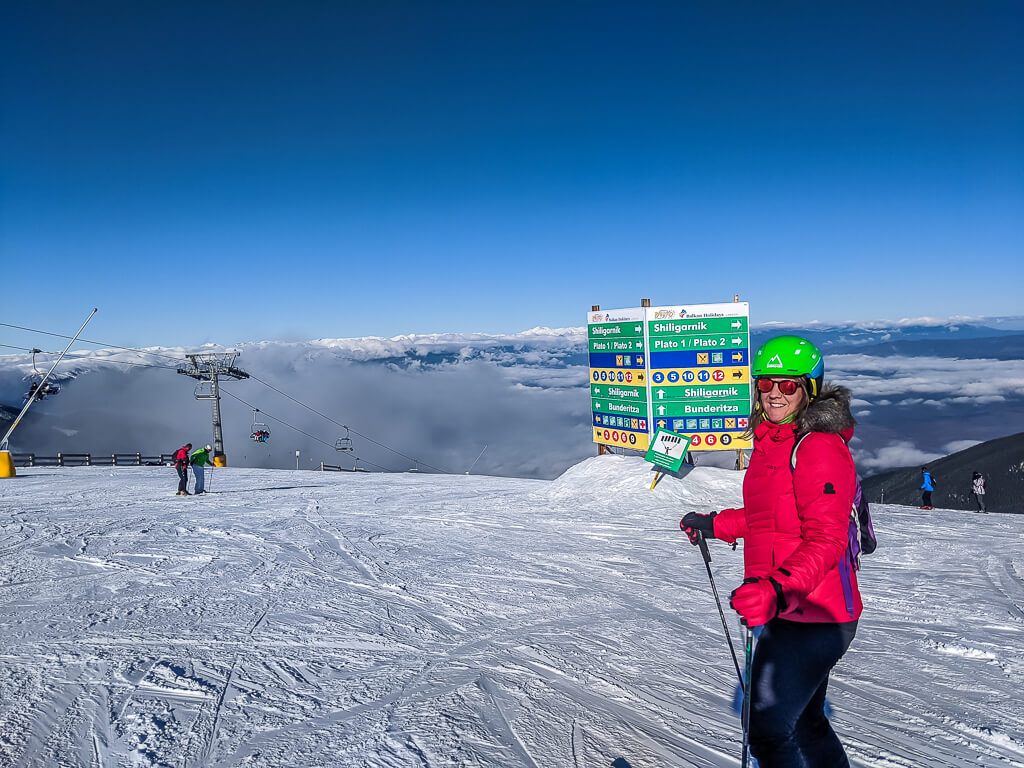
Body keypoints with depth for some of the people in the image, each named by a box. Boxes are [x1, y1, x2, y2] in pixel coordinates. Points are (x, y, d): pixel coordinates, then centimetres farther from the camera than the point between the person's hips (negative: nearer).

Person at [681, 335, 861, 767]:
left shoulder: (818, 447, -19)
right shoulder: (772, 441, 10)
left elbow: (824, 540, -26)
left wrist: (777, 590, -39)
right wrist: (716, 525, 25)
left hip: (810, 614, -10)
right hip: (796, 611, 10)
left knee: (767, 728, -2)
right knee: (804, 722, 25)